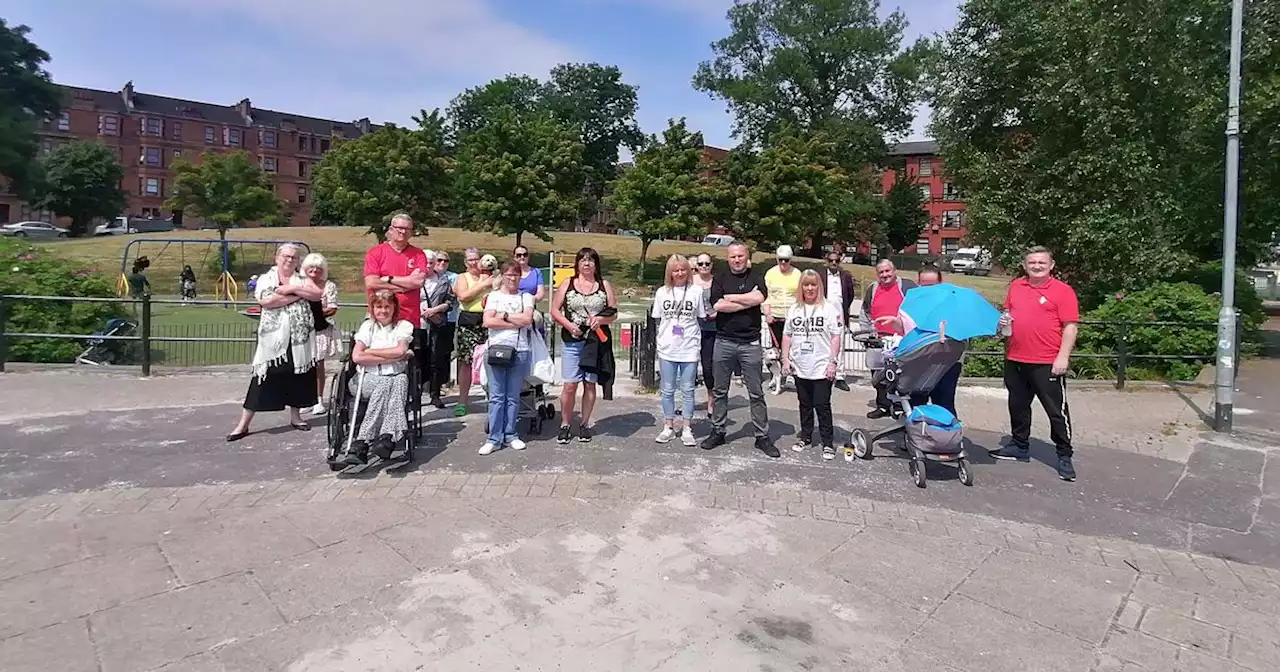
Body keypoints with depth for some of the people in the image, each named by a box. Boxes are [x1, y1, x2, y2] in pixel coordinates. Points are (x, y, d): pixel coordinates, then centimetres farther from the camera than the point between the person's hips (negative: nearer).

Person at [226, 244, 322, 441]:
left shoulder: (302, 280, 11)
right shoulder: (266, 278, 3)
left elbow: (317, 294, -6)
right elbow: (266, 301, -16)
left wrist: (293, 288, -14)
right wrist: (297, 296, -12)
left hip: (299, 338, 3)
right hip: (273, 338, -3)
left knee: (297, 377, 9)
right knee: (264, 379, -2)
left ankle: (295, 416, 25)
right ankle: (243, 425, 5)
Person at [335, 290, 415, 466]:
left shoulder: (404, 326, 13)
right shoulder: (368, 326, 13)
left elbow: (400, 350, -6)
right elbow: (357, 357, -2)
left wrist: (369, 352, -1)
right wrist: (392, 358, -6)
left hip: (395, 378, 0)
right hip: (368, 379, 0)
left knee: (401, 380, -35)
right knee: (384, 385, -34)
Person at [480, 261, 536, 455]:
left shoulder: (526, 297, 10)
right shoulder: (494, 296, 8)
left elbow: (528, 319, -7)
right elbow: (488, 322, -6)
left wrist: (504, 316, -5)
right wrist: (516, 323, -6)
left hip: (520, 351, 1)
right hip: (495, 349, -1)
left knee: (513, 396, 6)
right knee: (496, 396, 0)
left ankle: (510, 435, 16)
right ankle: (494, 439, 4)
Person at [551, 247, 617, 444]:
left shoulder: (604, 285, 8)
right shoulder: (567, 284, 7)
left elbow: (614, 314, 8)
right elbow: (555, 310, 5)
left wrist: (601, 319, -13)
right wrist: (568, 324, -11)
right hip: (572, 341, -1)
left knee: (590, 384, 7)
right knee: (570, 385, -3)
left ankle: (584, 424, 19)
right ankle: (565, 425, 11)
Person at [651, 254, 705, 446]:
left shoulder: (696, 291, -1)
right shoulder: (662, 292, 4)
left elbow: (701, 317, 5)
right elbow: (657, 319, 10)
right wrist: (662, 338, 2)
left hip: (689, 349, -1)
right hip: (667, 349, 2)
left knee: (687, 390, 6)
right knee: (667, 390, 10)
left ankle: (687, 429, 16)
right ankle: (668, 427, 22)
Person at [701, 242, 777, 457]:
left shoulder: (755, 278, 4)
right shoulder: (720, 278, 5)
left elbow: (759, 297, -18)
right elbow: (718, 305, -11)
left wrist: (730, 297, -10)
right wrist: (747, 302, -9)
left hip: (750, 343, -1)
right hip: (723, 341, 1)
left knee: (756, 393, 5)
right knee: (720, 391, 11)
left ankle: (762, 437, 13)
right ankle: (717, 432, 23)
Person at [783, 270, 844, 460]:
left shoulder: (829, 309, -4)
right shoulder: (794, 310, 8)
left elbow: (836, 337, -5)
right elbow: (787, 336, 12)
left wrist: (833, 361, -10)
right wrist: (785, 359, 6)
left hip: (822, 368, -4)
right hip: (800, 368, 4)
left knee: (822, 406, 0)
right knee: (805, 405, 16)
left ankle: (828, 442, 11)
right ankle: (805, 437, 29)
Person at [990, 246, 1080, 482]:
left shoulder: (1062, 291, -6)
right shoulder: (1016, 286, 10)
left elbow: (1070, 326, -10)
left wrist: (1063, 357, -17)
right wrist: (1003, 320, 2)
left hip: (1048, 363, -6)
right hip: (1015, 360, 6)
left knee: (1057, 410, 0)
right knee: (1018, 406, 17)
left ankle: (1064, 457, 11)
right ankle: (1020, 447, 32)